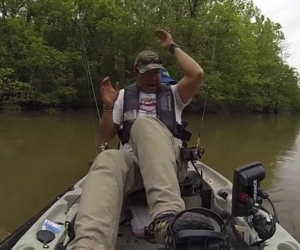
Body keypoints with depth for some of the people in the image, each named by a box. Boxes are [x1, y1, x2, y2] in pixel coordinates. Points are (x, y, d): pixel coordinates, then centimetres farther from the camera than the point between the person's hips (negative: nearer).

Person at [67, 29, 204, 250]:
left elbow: (197, 74, 0)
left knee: (145, 123, -35)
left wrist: (173, 47, 12)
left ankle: (168, 216, -54)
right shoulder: (124, 96, 23)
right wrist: (108, 107, 1)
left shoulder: (172, 93, 21)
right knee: (106, 162, -37)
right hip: (131, 157, 2)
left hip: (168, 158, -1)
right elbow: (106, 136, 19)